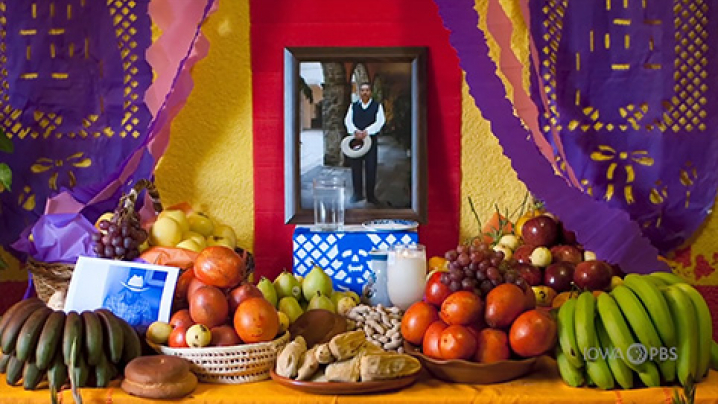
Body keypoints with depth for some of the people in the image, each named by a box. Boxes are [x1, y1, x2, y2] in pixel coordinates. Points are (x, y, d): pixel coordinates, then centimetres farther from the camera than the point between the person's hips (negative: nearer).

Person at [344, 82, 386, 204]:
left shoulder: (377, 106, 6)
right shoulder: (353, 106, 11)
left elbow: (379, 122, -6)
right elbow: (348, 121, 0)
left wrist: (366, 131, -21)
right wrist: (355, 131, -20)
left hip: (371, 139, -1)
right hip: (355, 139, 2)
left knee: (371, 168, -1)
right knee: (355, 167, 2)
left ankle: (371, 195, 6)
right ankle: (357, 193, 12)